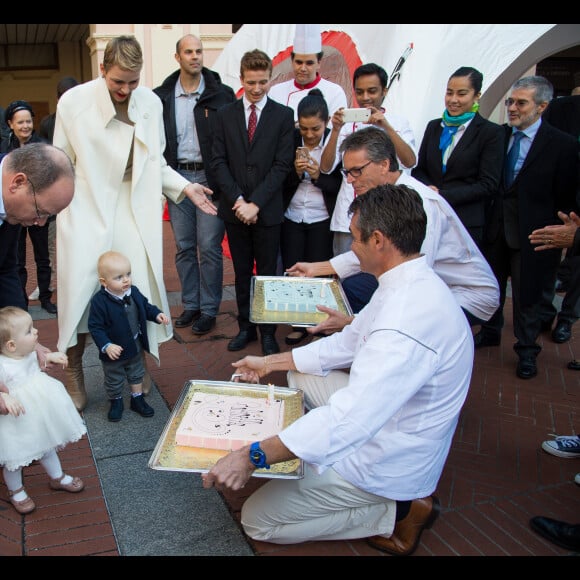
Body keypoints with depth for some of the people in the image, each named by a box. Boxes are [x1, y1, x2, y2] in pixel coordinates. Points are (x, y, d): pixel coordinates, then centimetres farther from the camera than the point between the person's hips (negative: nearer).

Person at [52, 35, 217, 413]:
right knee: (80, 289, -2)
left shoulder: (151, 103, 2)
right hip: (87, 208, -2)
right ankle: (74, 370, 19)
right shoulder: (73, 102, -5)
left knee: (139, 289, 1)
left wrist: (185, 187, 0)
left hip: (136, 211, 2)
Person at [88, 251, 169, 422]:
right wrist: (106, 346, -33)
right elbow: (95, 327, -23)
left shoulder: (133, 292, -9)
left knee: (136, 375, 24)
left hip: (135, 347, 5)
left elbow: (145, 306, 9)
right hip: (114, 351, -5)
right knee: (114, 380, 17)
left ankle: (137, 399, 44)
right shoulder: (99, 301, -27)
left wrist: (157, 314, -7)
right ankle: (116, 402, 42)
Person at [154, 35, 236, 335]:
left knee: (209, 247, -1)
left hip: (210, 178, -3)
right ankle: (190, 304, 22)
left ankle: (208, 309, 11)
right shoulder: (161, 97, 5)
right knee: (184, 246, 10)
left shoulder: (222, 94, -1)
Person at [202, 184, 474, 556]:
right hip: (387, 419, 9)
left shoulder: (409, 316, -34)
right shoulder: (411, 284, -1)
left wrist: (253, 457, -35)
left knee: (257, 520, -2)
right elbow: (349, 342, 11)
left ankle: (396, 513, 1)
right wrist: (270, 363, 15)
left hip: (389, 463, -9)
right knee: (300, 375, 22)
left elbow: (351, 419, -38)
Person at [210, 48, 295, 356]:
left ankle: (268, 332, 16)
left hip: (267, 210, -2)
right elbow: (218, 161, 2)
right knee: (242, 273, 11)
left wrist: (255, 203, -13)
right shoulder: (224, 114, 7)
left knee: (267, 273, 5)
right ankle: (245, 327, 23)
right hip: (234, 208, 2)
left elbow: (282, 165, -6)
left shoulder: (283, 115, 1)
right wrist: (237, 200, -10)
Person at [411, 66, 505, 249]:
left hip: (467, 224, -3)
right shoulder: (433, 127, 14)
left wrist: (443, 195, -14)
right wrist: (428, 188, -8)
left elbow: (488, 185, -7)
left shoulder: (491, 132, -1)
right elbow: (419, 169, 15)